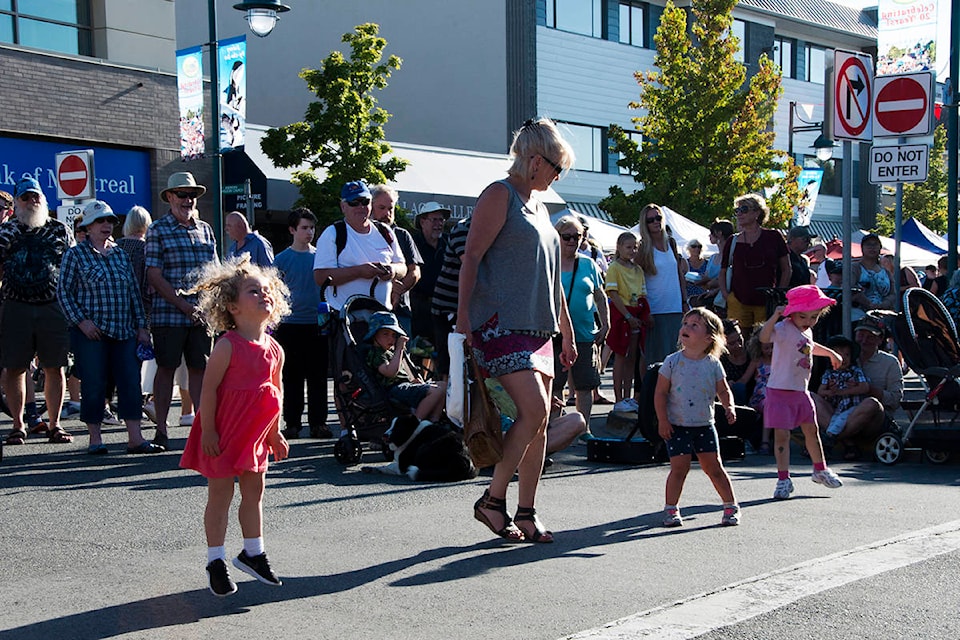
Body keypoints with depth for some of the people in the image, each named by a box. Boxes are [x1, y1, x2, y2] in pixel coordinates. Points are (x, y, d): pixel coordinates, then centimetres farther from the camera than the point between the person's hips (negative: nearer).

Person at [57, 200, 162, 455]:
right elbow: (63, 292, -1)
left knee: (131, 383, -1)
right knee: (93, 386, -1)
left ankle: (135, 438, 2)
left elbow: (134, 291, 17)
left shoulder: (120, 254, 15)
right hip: (91, 332, -4)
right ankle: (95, 438, 11)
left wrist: (141, 326, 11)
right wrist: (81, 321, -12)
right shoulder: (75, 254, 2)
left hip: (125, 331, 4)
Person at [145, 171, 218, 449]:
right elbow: (154, 276, -7)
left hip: (201, 314, 4)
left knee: (200, 367, 6)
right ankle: (161, 429, 9)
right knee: (167, 368, 1)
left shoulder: (205, 229, 14)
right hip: (169, 312, -4)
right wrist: (185, 306, -13)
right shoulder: (158, 230, -1)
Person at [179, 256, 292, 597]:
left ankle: (253, 552, 31)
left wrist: (275, 433, 15)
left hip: (255, 434, 6)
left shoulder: (274, 350, 3)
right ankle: (216, 561, 14)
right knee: (220, 494, 3)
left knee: (254, 492, 15)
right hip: (223, 434, -6)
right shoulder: (227, 346, -16)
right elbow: (208, 389, -16)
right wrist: (208, 431, -18)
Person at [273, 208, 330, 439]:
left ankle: (318, 422, 10)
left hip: (319, 325, 2)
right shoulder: (282, 259, 2)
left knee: (318, 377, 4)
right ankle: (291, 423, 10)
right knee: (292, 378, 3)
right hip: (291, 325, -2)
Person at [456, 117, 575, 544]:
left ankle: (526, 513, 11)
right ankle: (492, 500, -4)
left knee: (538, 422, 5)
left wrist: (567, 332, 26)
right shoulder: (500, 195, -3)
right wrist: (463, 319, -18)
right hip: (501, 323, -9)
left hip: (537, 328, 9)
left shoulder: (538, 206, 23)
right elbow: (471, 258, -11)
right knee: (534, 410, -17)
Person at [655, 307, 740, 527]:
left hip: (704, 425, 1)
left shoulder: (713, 364, -1)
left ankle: (731, 507, 15)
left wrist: (729, 408, -10)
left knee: (713, 466, 3)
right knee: (679, 467, -5)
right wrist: (662, 420, -9)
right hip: (677, 426, -1)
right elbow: (660, 393, -3)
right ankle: (671, 508, 9)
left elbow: (723, 391, 9)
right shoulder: (673, 362, -5)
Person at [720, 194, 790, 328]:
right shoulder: (733, 241, 10)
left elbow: (787, 270, 10)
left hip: (766, 302, -1)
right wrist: (725, 293, 2)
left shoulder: (773, 237, 6)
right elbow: (723, 271, 18)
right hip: (738, 301, 1)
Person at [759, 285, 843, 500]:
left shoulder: (807, 332, 11)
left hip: (801, 391, 8)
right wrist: (775, 315, -50)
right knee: (782, 435, -5)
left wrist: (830, 353, 47)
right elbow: (764, 336, -39)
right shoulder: (784, 329, -17)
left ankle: (820, 470, 36)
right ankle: (783, 479, 3)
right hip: (780, 391, -8)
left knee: (812, 430, 19)